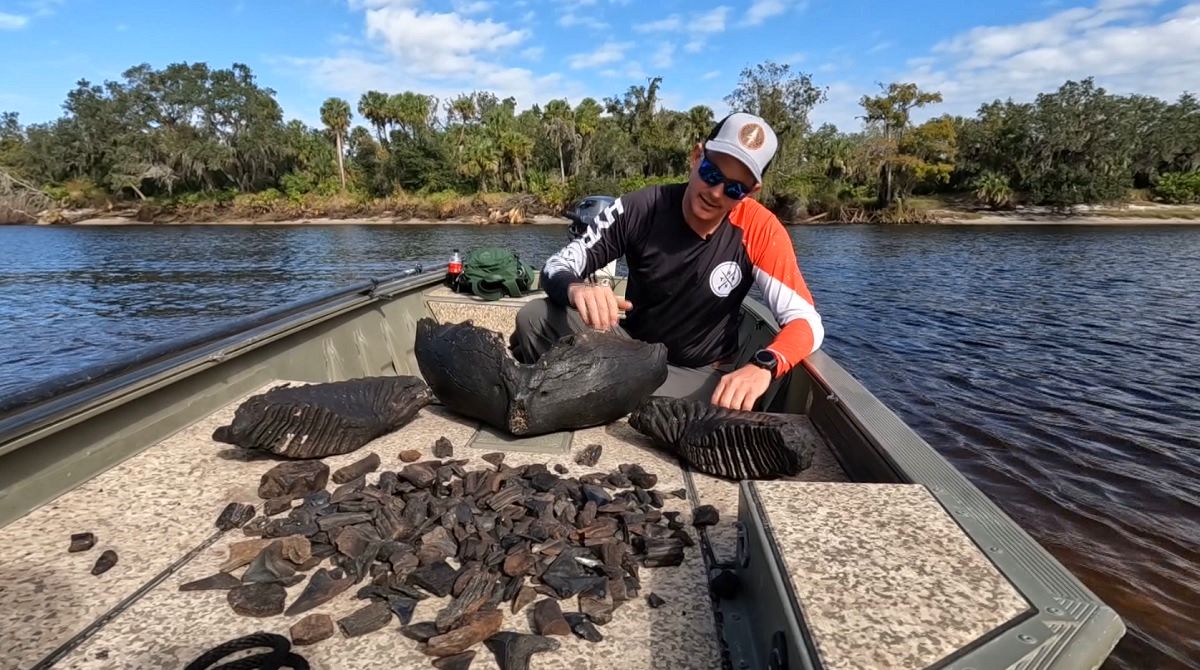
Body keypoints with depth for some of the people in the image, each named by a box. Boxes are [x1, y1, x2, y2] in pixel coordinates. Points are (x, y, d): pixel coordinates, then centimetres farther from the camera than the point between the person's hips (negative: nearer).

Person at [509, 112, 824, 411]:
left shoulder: (759, 230, -18)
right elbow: (556, 267, -14)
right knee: (534, 318, -21)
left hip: (699, 373, -2)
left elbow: (806, 322, -21)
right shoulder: (639, 209, -16)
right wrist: (575, 289, -39)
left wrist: (763, 366, -43)